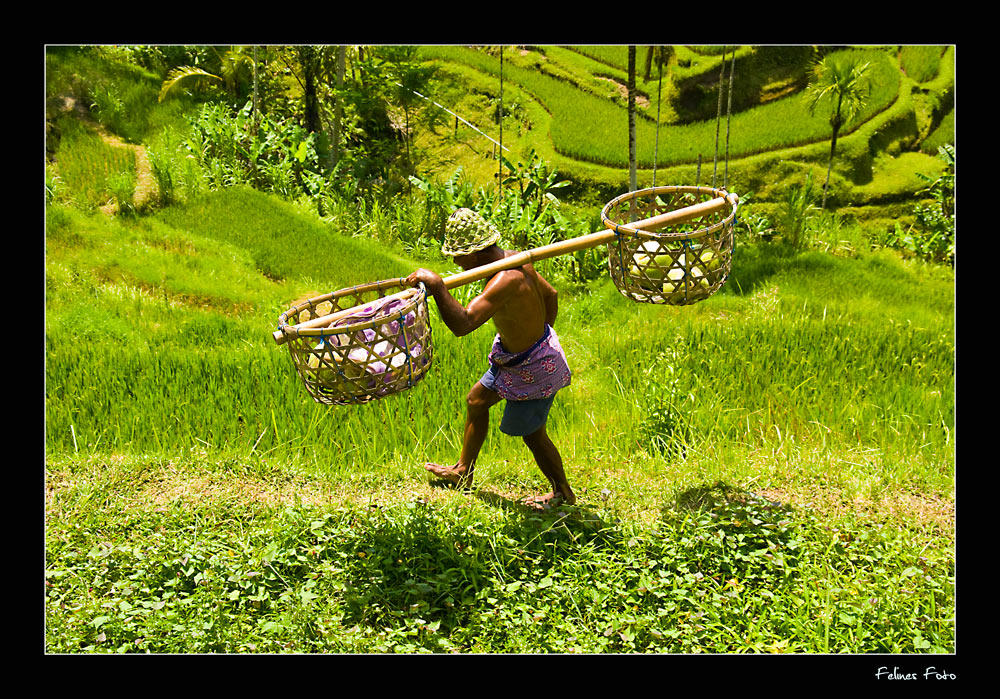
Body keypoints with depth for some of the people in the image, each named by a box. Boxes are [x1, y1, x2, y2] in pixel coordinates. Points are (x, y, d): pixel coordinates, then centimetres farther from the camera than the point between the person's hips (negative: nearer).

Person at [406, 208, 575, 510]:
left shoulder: (506, 281, -36)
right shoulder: (514, 259, -7)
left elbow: (463, 323, -47)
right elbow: (551, 295, 8)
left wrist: (436, 283, -45)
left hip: (533, 368, -10)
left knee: (532, 434, 10)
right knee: (476, 400, 22)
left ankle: (563, 493, 35)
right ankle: (463, 471, 42)